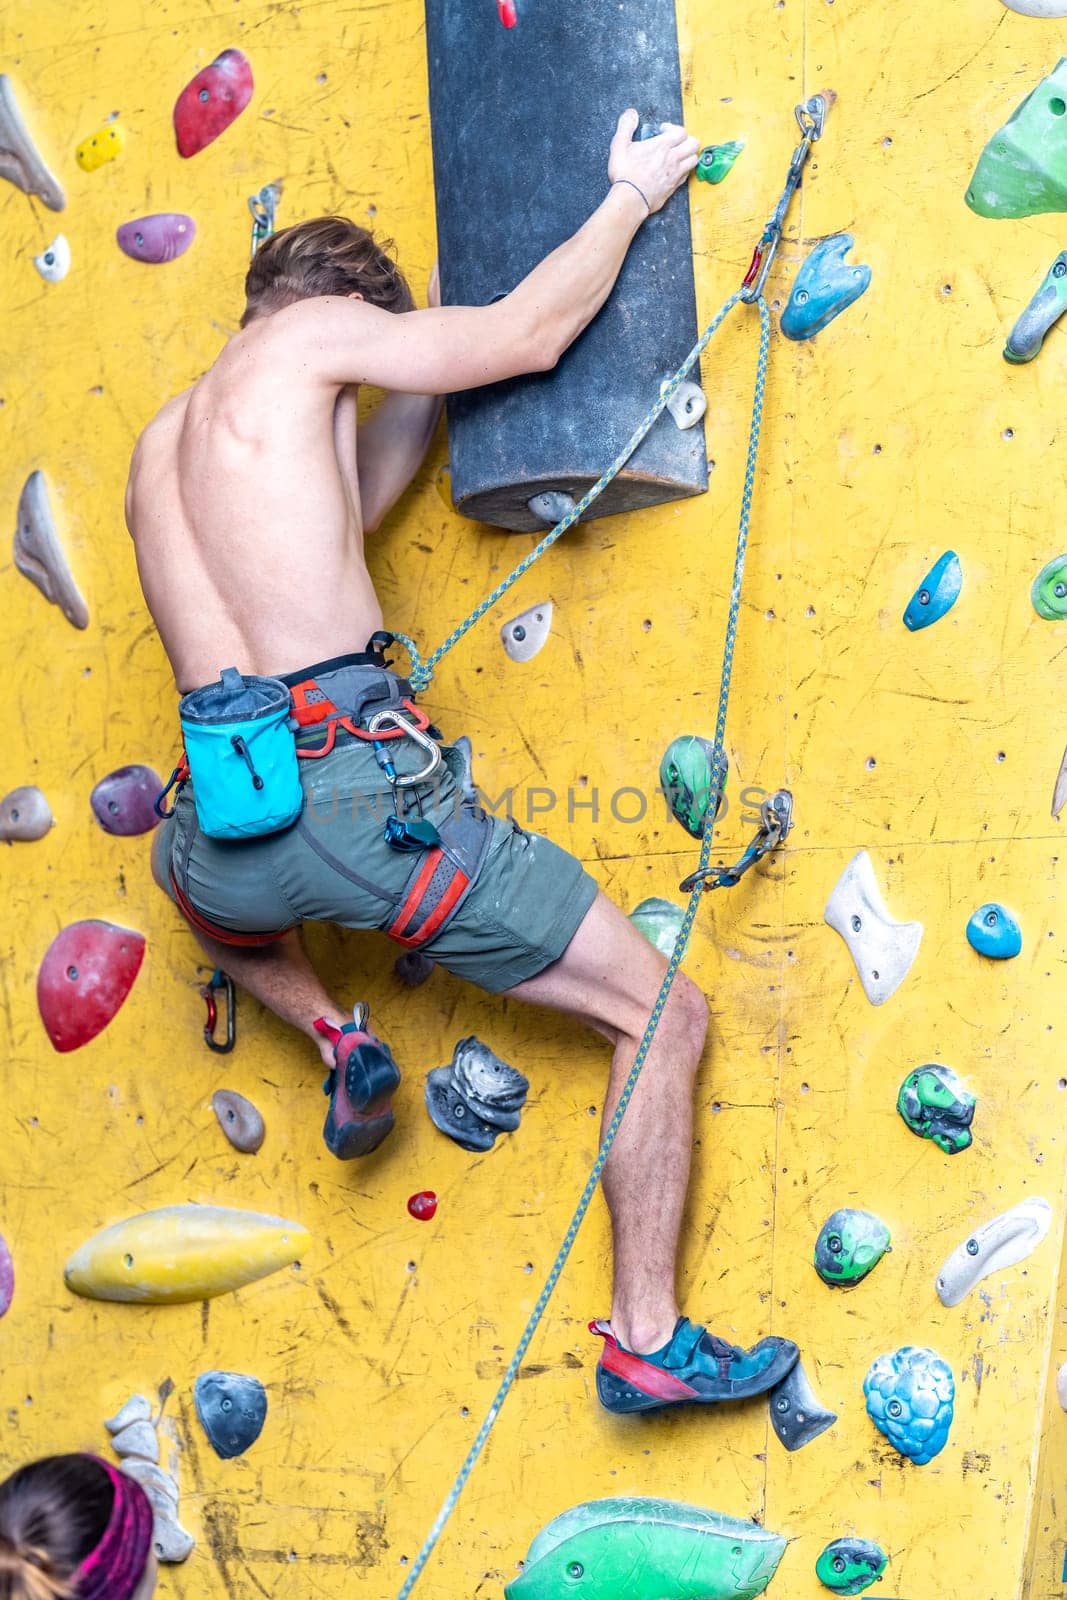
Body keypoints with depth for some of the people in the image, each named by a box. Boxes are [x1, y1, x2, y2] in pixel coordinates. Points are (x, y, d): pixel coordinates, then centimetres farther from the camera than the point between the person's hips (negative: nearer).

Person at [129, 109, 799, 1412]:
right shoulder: (304, 334, 6)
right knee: (663, 1013, 5)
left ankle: (332, 1038, 27)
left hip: (226, 813, 7)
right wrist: (631, 194, 18)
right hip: (357, 790, -6)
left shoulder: (159, 443, 25)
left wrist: (417, 369, 35)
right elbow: (530, 338, 6)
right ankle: (646, 1338, 8)